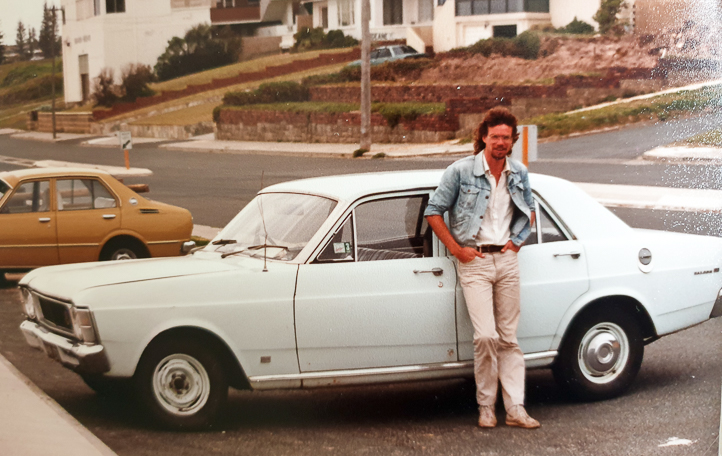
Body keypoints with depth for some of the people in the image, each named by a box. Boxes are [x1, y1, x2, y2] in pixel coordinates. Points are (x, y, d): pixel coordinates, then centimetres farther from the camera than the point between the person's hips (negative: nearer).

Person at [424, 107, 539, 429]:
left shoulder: (519, 173, 7)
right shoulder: (461, 171, -7)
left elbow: (529, 210, 24)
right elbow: (433, 211, -3)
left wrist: (518, 240, 10)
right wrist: (456, 249, -6)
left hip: (506, 260, 4)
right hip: (474, 261, -4)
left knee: (508, 339, 5)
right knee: (486, 336, -13)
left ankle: (515, 409, 7)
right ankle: (486, 407, 1)